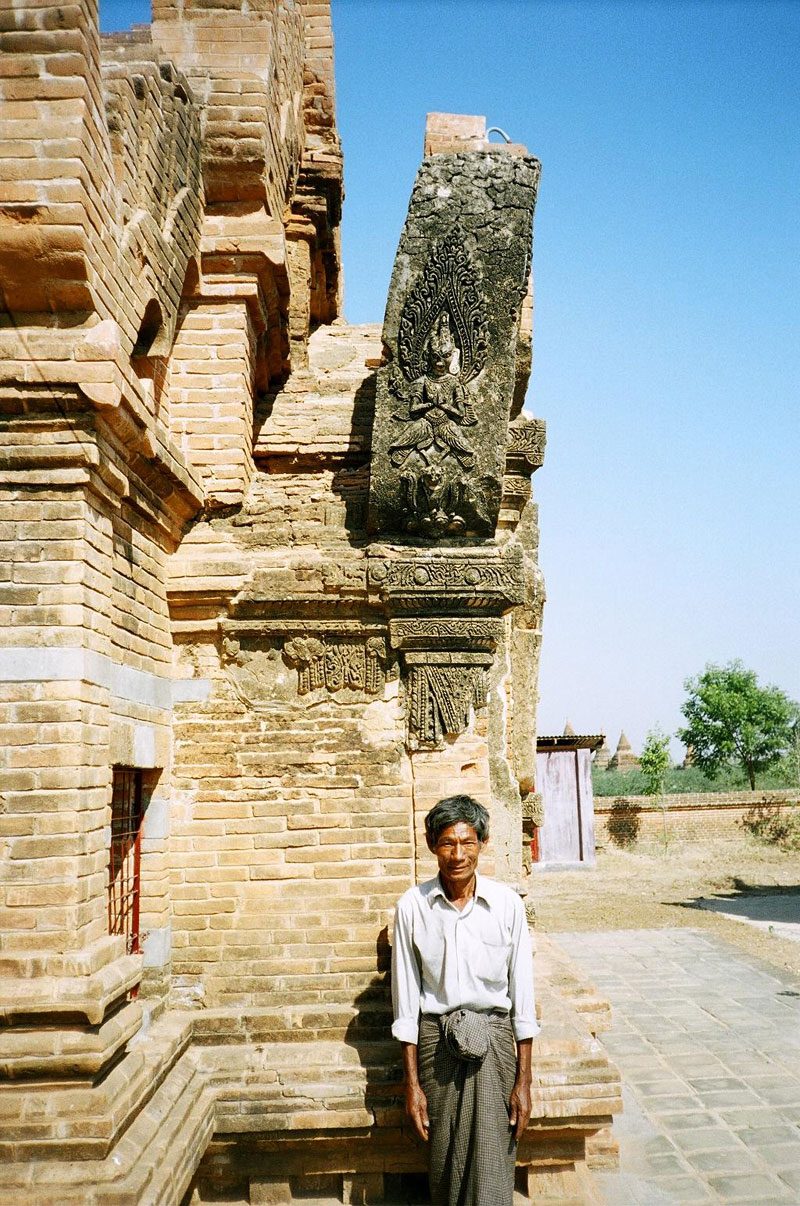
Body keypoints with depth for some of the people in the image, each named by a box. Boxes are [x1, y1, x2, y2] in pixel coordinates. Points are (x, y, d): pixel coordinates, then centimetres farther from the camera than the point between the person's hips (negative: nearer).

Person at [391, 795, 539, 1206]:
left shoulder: (506, 903, -6)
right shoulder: (412, 906, -6)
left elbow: (522, 992, 0)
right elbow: (406, 1000, 0)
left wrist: (524, 1080, -1)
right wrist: (412, 1083, 0)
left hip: (492, 1038, 0)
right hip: (437, 1039, 0)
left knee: (491, 1170, -3)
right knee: (444, 1166, 9)